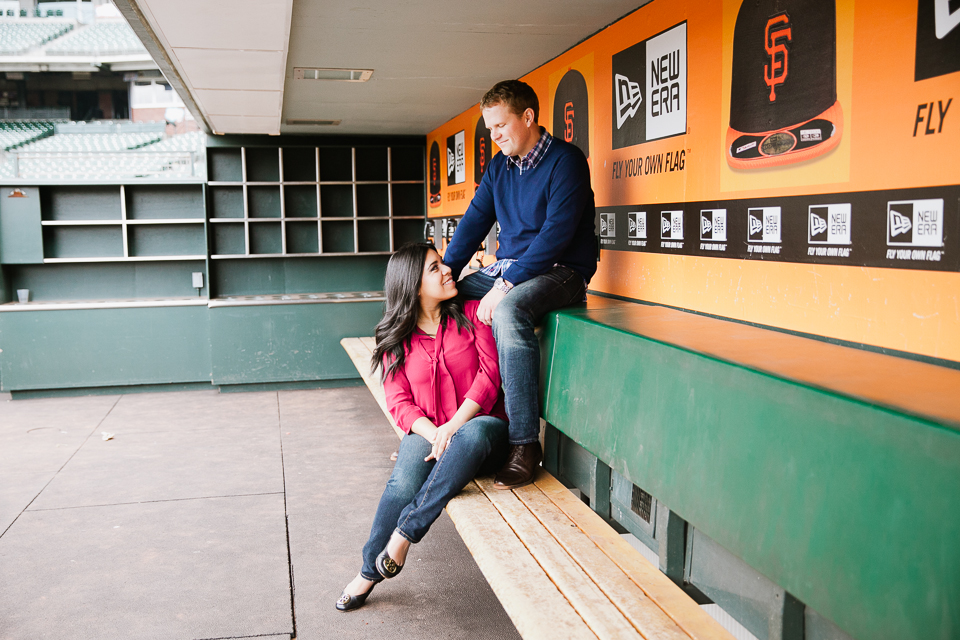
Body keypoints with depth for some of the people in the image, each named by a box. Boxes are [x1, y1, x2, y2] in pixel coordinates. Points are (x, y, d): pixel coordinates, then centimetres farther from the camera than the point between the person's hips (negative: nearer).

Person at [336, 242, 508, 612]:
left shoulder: (472, 314, 4)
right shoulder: (396, 339, 8)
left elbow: (490, 374, -6)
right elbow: (400, 403, 1)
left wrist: (454, 425, -19)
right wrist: (433, 433, -20)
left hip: (479, 423, -1)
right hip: (426, 432, 1)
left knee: (476, 432, -38)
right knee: (404, 481, -30)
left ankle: (406, 529, -30)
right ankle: (370, 570, -9)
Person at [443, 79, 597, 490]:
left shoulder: (566, 161, -13)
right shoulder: (500, 165, 11)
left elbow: (556, 233, -22)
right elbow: (474, 221, 10)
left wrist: (504, 286, -28)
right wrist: (444, 273, -4)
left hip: (560, 271, -8)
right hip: (509, 268, 8)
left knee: (508, 310, -37)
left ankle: (524, 444, -32)